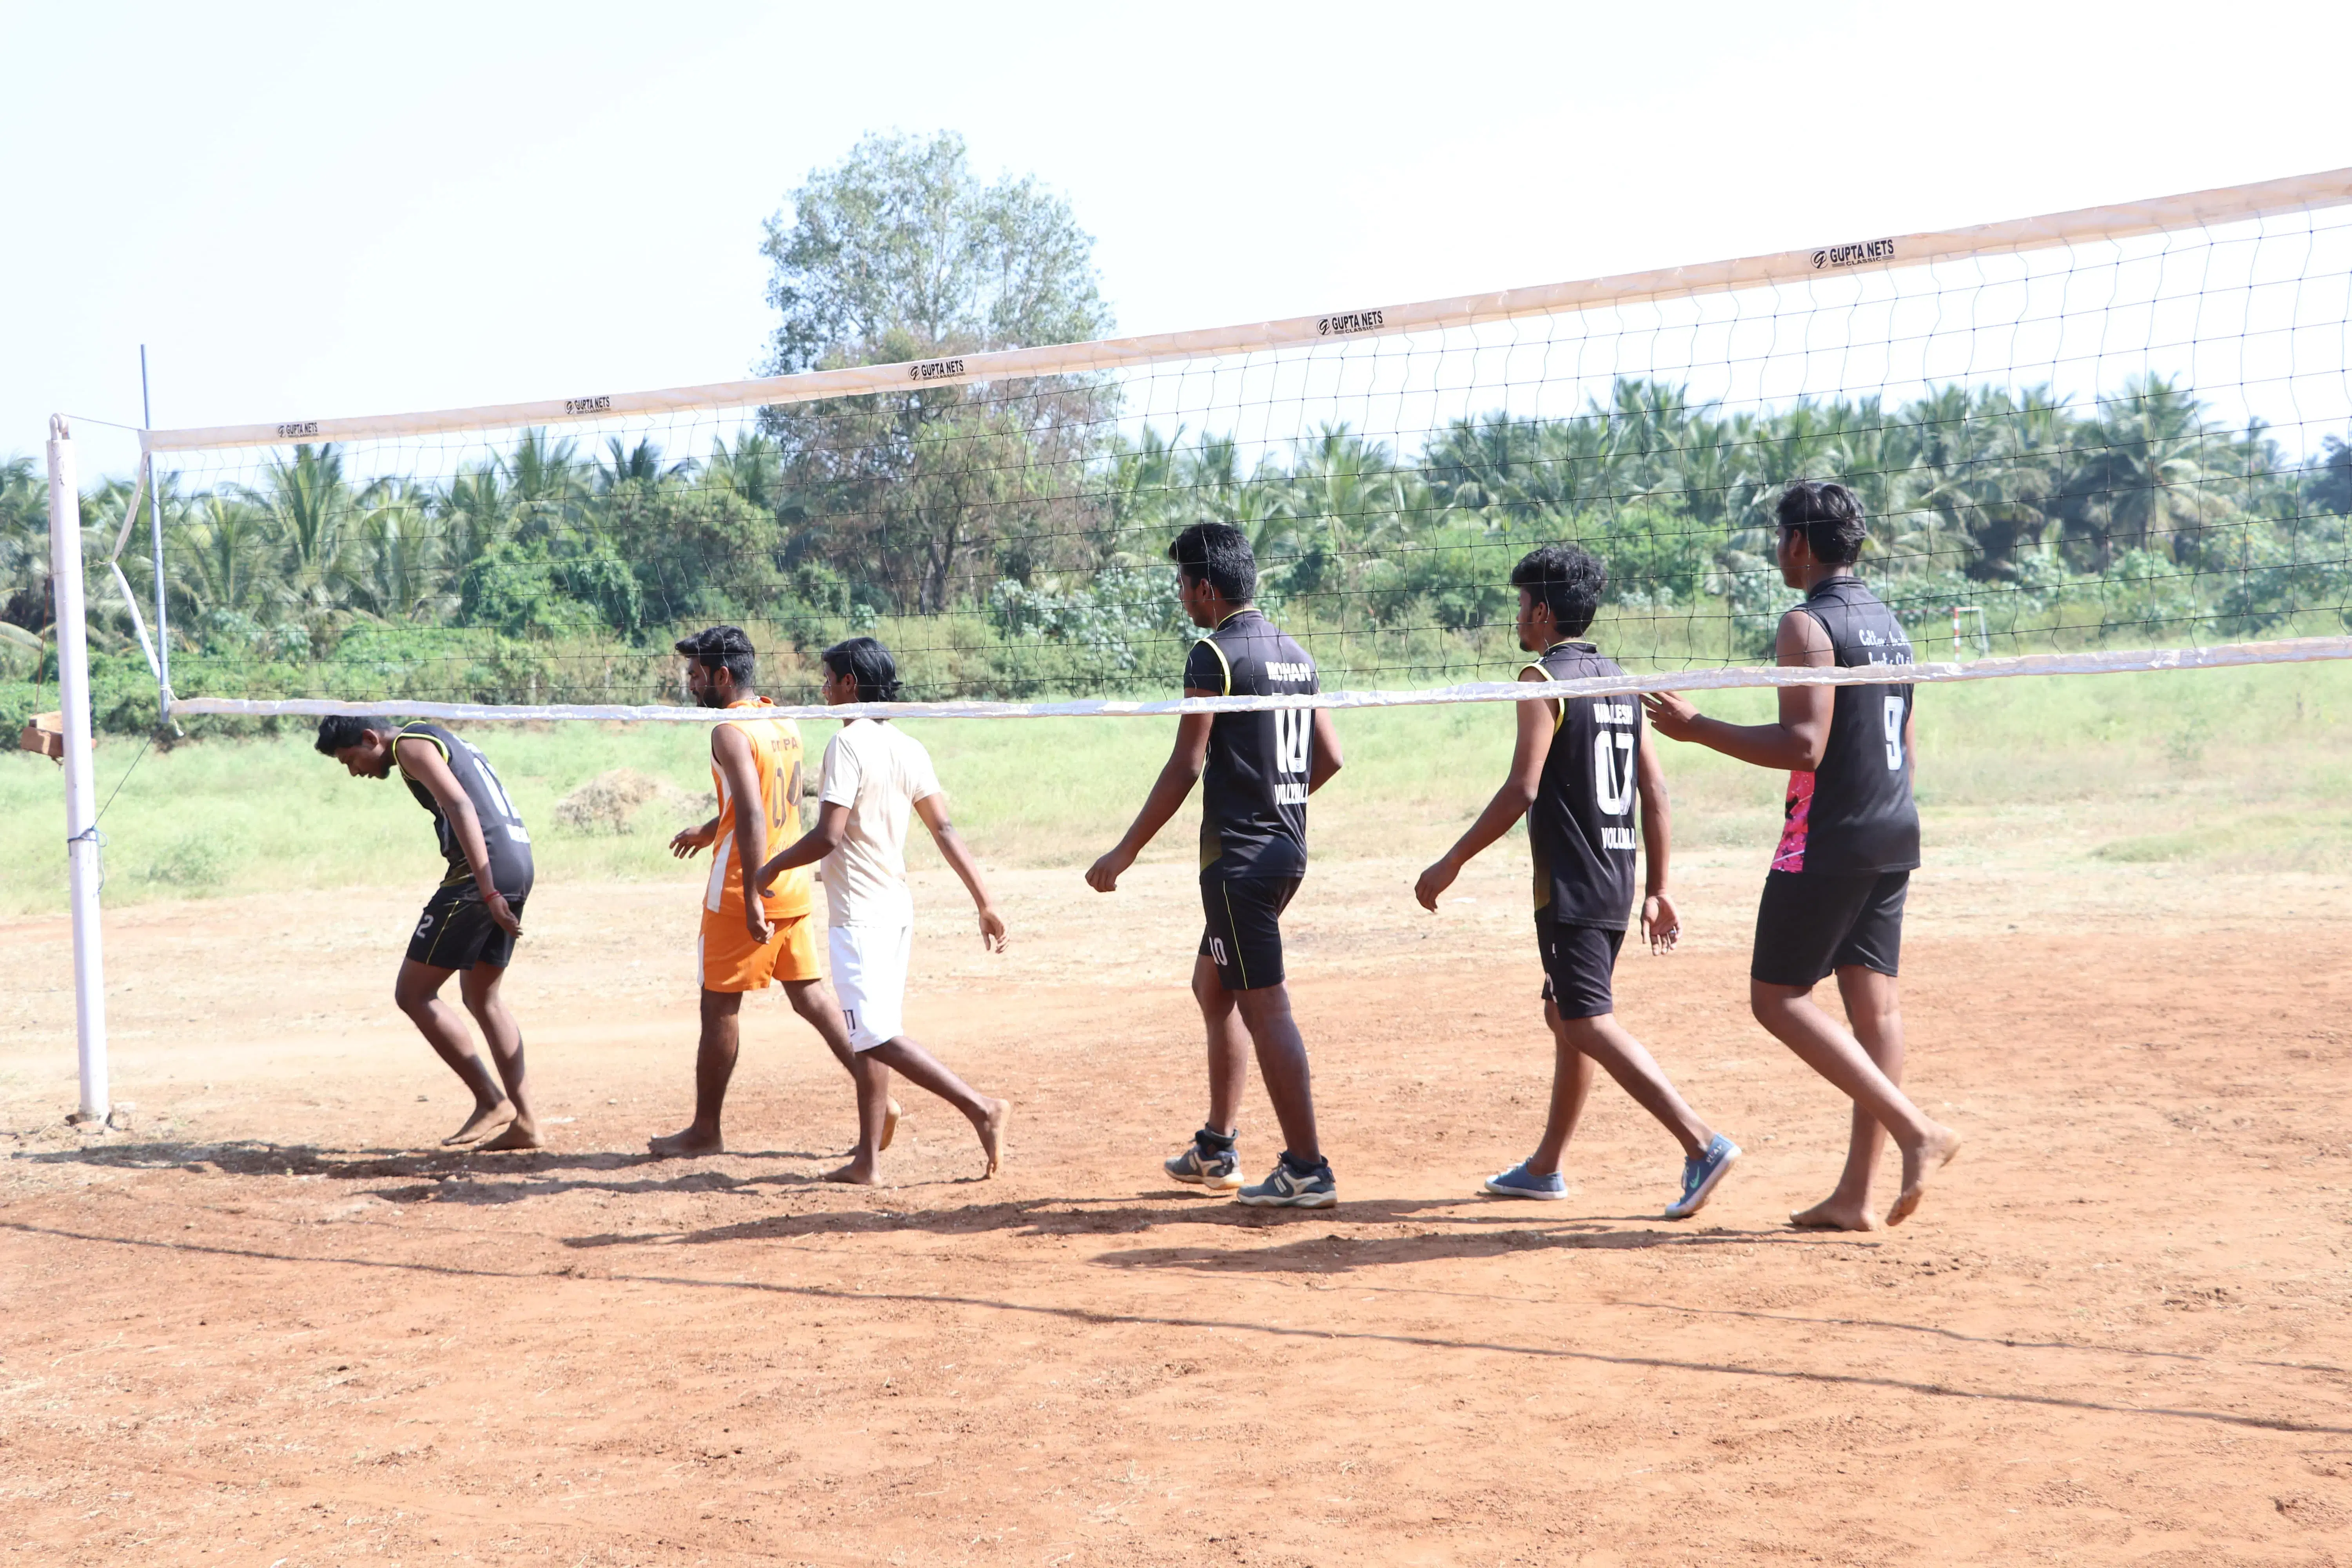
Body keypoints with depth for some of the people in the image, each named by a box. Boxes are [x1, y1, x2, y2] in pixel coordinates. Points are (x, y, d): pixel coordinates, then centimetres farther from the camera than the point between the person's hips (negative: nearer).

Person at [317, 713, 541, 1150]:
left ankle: (491, 1101, -3)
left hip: (486, 868, -10)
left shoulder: (411, 745, -4)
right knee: (482, 998, 18)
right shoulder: (437, 740, 25)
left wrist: (487, 892, -24)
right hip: (519, 862, 10)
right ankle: (524, 1122, 15)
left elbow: (462, 808, -18)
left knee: (413, 993, -2)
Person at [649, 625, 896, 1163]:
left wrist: (752, 898, -25)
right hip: (793, 886, 8)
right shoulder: (784, 723, 11)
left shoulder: (730, 732, -15)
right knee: (810, 994, 11)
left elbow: (753, 819, -24)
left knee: (720, 1007, 3)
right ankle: (877, 1092, 3)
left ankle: (705, 1130, 11)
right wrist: (710, 831, 37)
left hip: (743, 893, -8)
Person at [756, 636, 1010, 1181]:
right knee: (870, 1037, 13)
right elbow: (944, 830, 6)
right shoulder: (909, 748, 8)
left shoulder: (848, 744, -15)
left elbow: (828, 836, -21)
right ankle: (867, 1158, 17)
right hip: (898, 909, 9)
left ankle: (982, 1108, -15)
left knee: (878, 1035, -8)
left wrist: (773, 867, -5)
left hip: (859, 915, -9)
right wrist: (985, 901, 7)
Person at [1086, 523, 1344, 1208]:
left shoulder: (1215, 655, -13)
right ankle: (1217, 1150, 27)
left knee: (1265, 1008, -6)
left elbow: (1187, 765, -17)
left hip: (1238, 856, -9)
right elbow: (1329, 756, 15)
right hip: (1287, 850, 9)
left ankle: (1307, 1171, -6)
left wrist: (1125, 852, -12)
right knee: (1212, 985, 21)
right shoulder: (1295, 653, 12)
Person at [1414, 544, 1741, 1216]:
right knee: (1564, 1014, 17)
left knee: (1590, 1023, -10)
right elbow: (1655, 789, 13)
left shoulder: (1544, 679, -10)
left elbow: (1522, 789, -18)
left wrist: (1451, 863, -12)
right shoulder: (1619, 681, 14)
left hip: (1569, 885, -9)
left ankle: (1702, 1143, -22)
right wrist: (1657, 889, 17)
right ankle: (1544, 1167, 26)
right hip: (1615, 884, 9)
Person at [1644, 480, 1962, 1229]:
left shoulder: (1807, 625, -12)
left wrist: (1697, 728, -15)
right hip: (1894, 833, 9)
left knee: (1777, 997, -2)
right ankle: (1855, 1194, 7)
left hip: (1829, 838, -9)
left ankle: (1917, 1130, -12)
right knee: (1874, 1003, 6)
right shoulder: (1890, 624, 16)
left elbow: (1804, 746, -21)